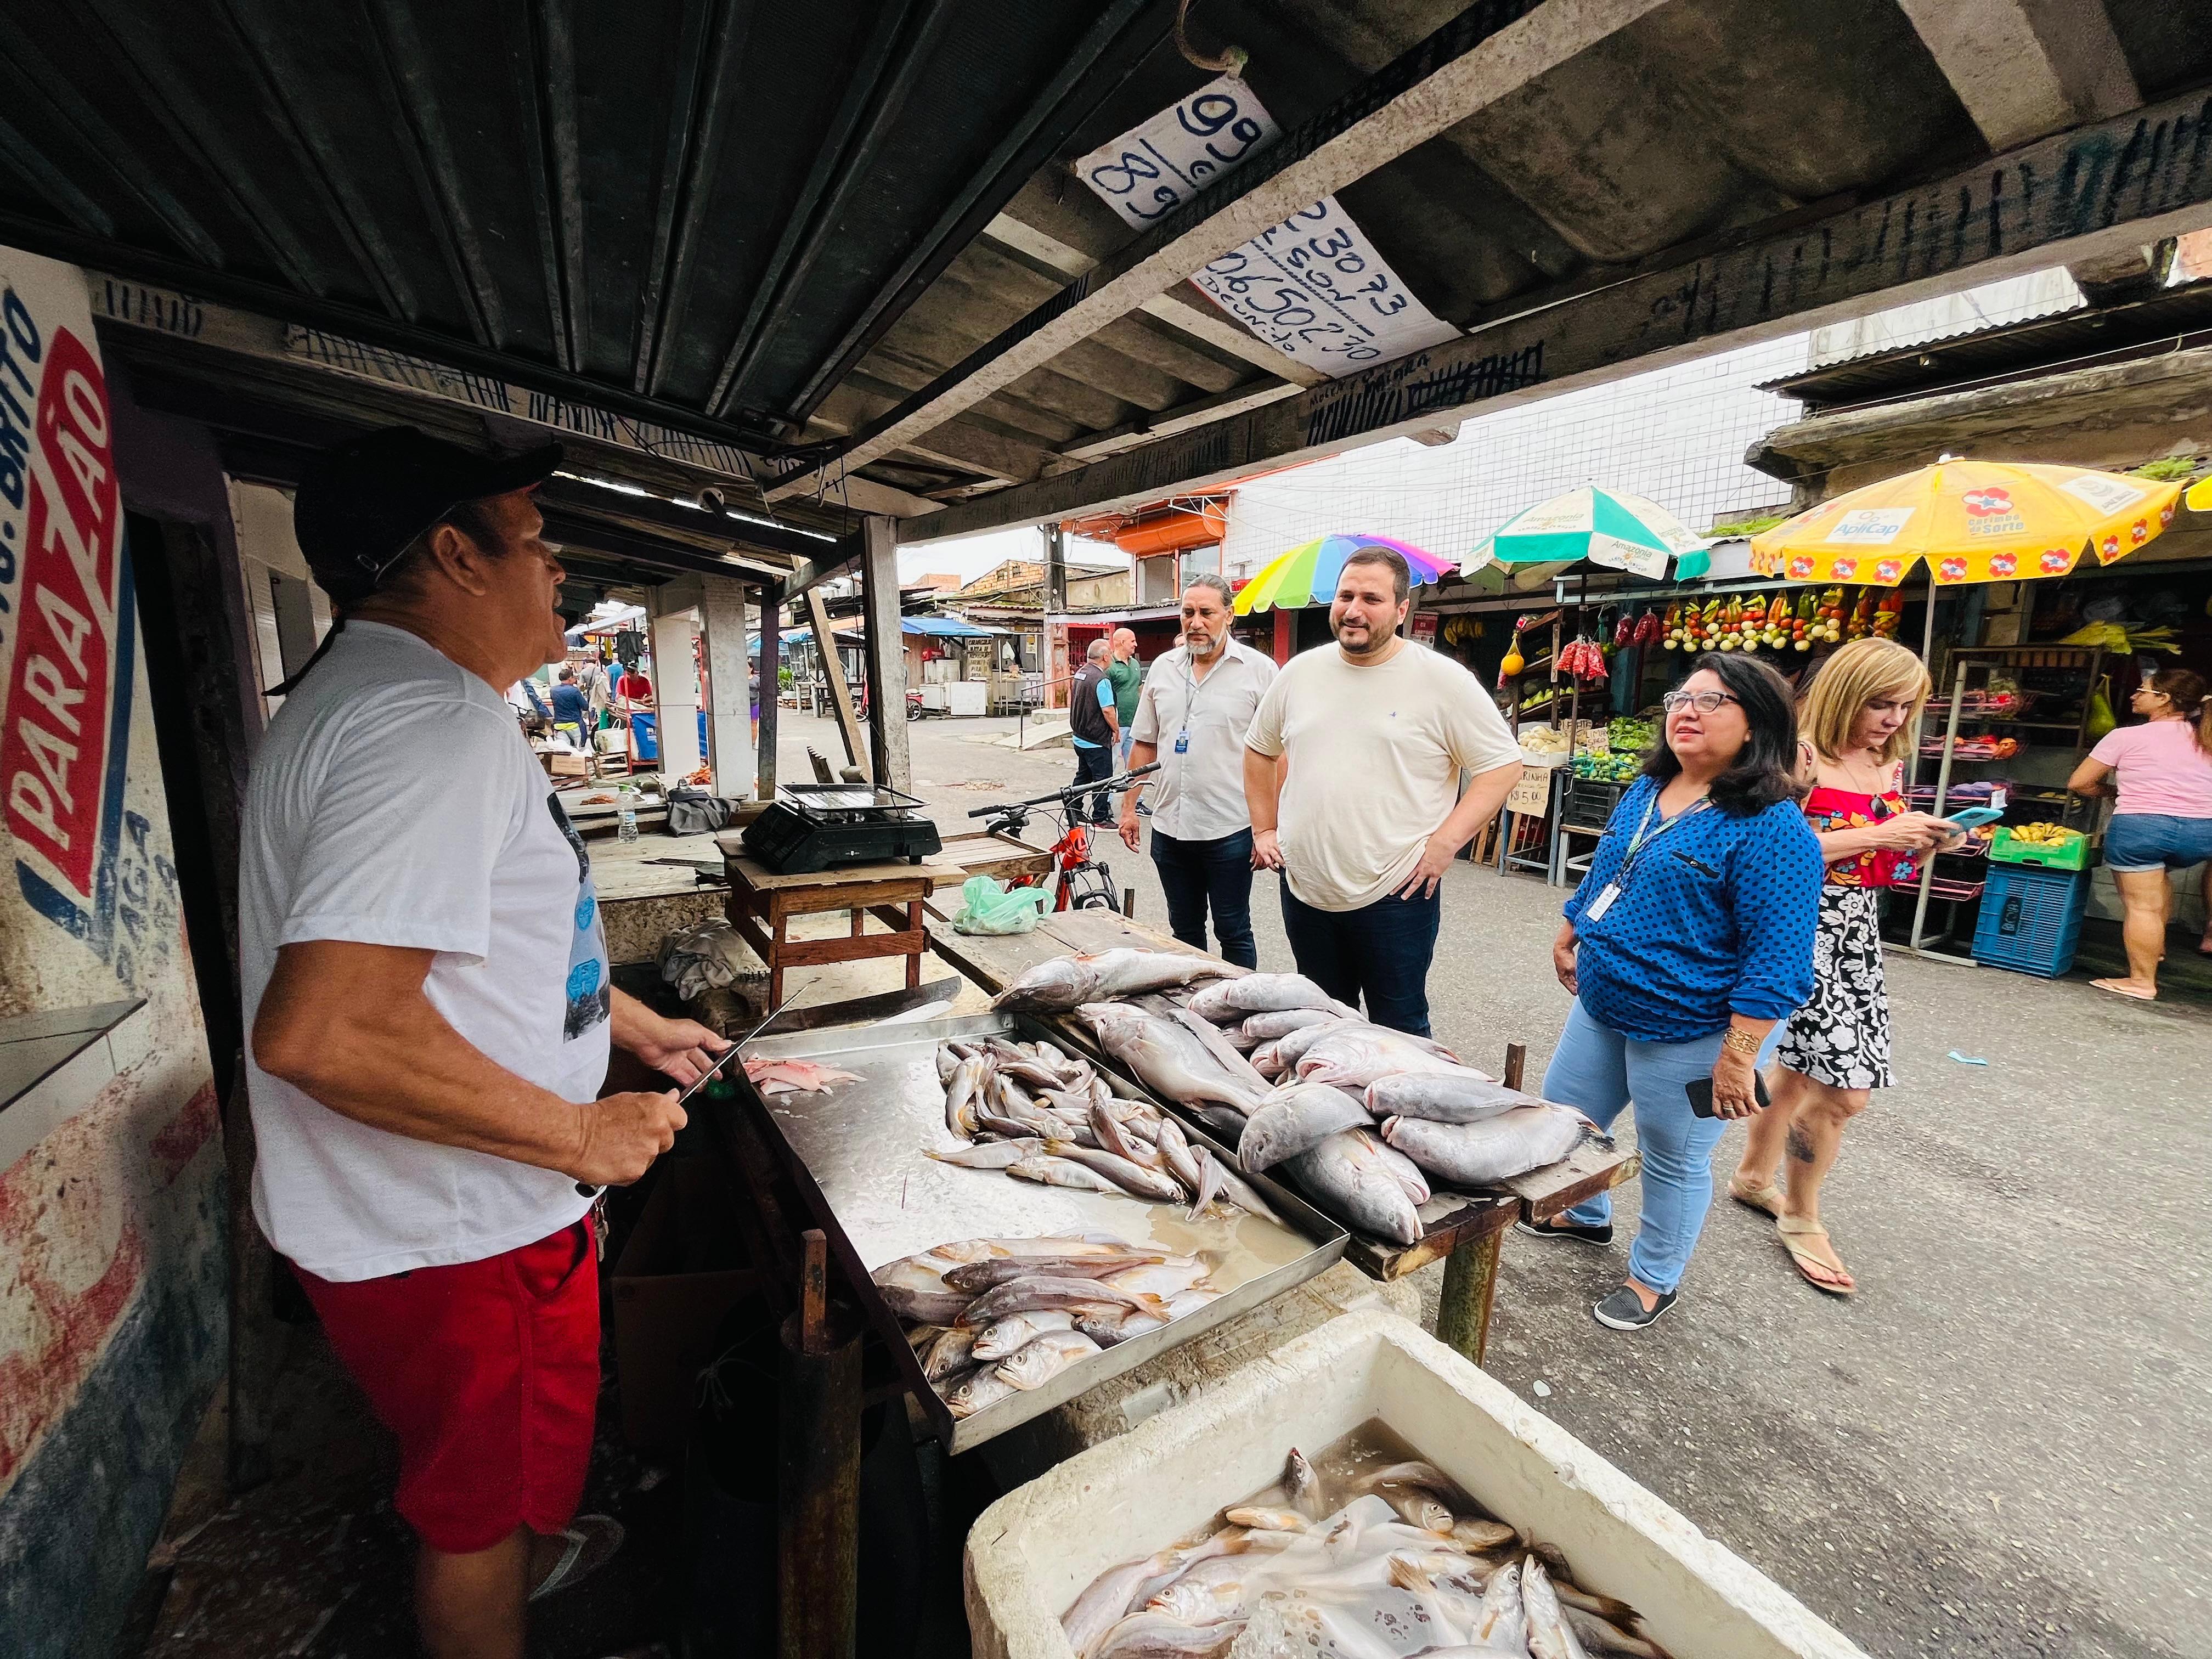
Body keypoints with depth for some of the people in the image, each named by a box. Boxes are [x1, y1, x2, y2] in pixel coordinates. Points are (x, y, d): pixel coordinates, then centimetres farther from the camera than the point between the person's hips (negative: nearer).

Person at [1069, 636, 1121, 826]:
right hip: (1097, 740, -9)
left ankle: (1074, 811, 25)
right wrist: (1116, 730, -8)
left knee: (1083, 775, 19)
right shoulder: (1101, 680, -20)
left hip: (1080, 737, 9)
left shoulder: (1080, 673, 9)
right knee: (1102, 778, -1)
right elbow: (1108, 710, -22)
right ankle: (1100, 817, 3)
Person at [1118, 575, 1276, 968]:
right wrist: (1129, 808, 11)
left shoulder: (1258, 670, -5)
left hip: (1230, 831, -4)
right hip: (1169, 828, 5)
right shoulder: (1163, 668, 9)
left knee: (1233, 933, 7)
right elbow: (1144, 744, 15)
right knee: (1184, 931, 17)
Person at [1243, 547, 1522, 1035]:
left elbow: (1503, 765, -5)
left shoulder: (1443, 679, -7)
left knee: (1399, 1032, 10)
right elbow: (1259, 749, 18)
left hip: (1395, 894, -4)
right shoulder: (1300, 672, 5)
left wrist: (1445, 844, -14)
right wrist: (1264, 830, 10)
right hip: (1304, 890, 4)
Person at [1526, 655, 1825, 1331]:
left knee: (1674, 1160, 12)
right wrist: (1570, 935, 23)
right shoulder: (1646, 791, 4)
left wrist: (1738, 1057, -24)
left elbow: (1777, 960, -23)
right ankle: (1586, 1217, 48)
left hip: (1687, 1033, -8)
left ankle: (1654, 1279, 36)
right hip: (1601, 1006, 8)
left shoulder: (1771, 828, -21)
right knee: (1562, 1113, 21)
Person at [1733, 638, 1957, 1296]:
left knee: (1801, 1066, 17)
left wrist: (1928, 842, 0)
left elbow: (1882, 868, 19)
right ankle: (1801, 1219, 14)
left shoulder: (1890, 767, 12)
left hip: (1858, 932, 8)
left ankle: (1753, 1177, 36)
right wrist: (1879, 834, -20)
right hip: (1804, 927, -8)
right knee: (1845, 1090, -6)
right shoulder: (1802, 757, -13)